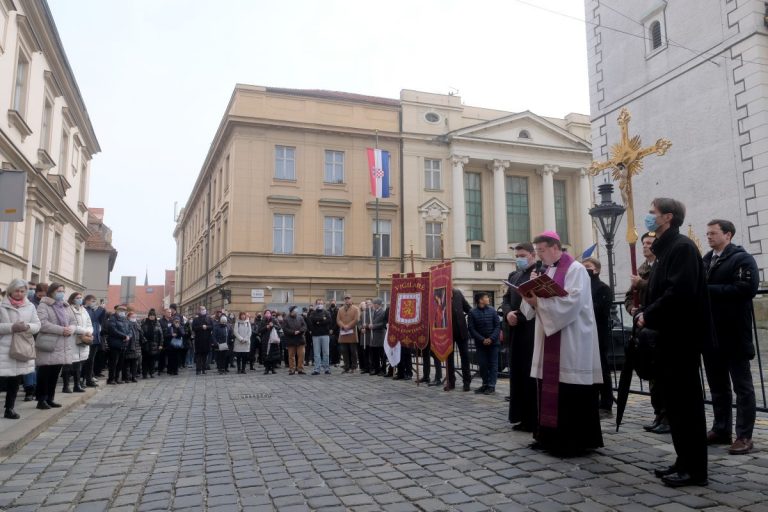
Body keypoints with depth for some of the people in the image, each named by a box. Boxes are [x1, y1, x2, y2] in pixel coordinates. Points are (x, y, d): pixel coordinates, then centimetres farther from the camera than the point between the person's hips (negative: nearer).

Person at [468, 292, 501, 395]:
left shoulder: (492, 310, -3)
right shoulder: (473, 312, -6)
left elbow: (498, 325, -2)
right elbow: (471, 329, -6)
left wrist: (491, 338, -13)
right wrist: (482, 340, -13)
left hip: (493, 342, 0)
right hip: (480, 343, 0)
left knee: (493, 364, 2)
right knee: (482, 364, 6)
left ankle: (491, 385, 8)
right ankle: (485, 384, 20)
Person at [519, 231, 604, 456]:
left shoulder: (575, 269, -7)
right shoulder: (547, 271, 16)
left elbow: (573, 301, -20)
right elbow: (541, 304, 15)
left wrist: (539, 300, -18)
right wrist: (532, 300, -8)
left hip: (570, 342, -7)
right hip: (549, 339, 7)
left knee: (570, 392, -4)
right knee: (550, 388, 8)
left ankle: (574, 441, 5)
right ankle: (551, 436, 17)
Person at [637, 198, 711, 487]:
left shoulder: (682, 247, -13)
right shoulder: (665, 249, 17)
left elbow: (680, 291, -25)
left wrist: (648, 315, -15)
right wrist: (646, 314, 1)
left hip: (682, 336, -10)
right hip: (670, 336, 10)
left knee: (686, 401, -3)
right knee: (675, 401, 13)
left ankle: (695, 469, 7)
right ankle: (684, 462, 22)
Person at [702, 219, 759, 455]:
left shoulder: (742, 259, -5)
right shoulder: (705, 261, 15)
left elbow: (747, 288, -20)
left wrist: (709, 290, -18)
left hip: (733, 334, -6)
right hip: (711, 333, 7)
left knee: (742, 386, 2)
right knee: (717, 385, 14)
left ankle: (744, 436, 8)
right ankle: (721, 429, 24)